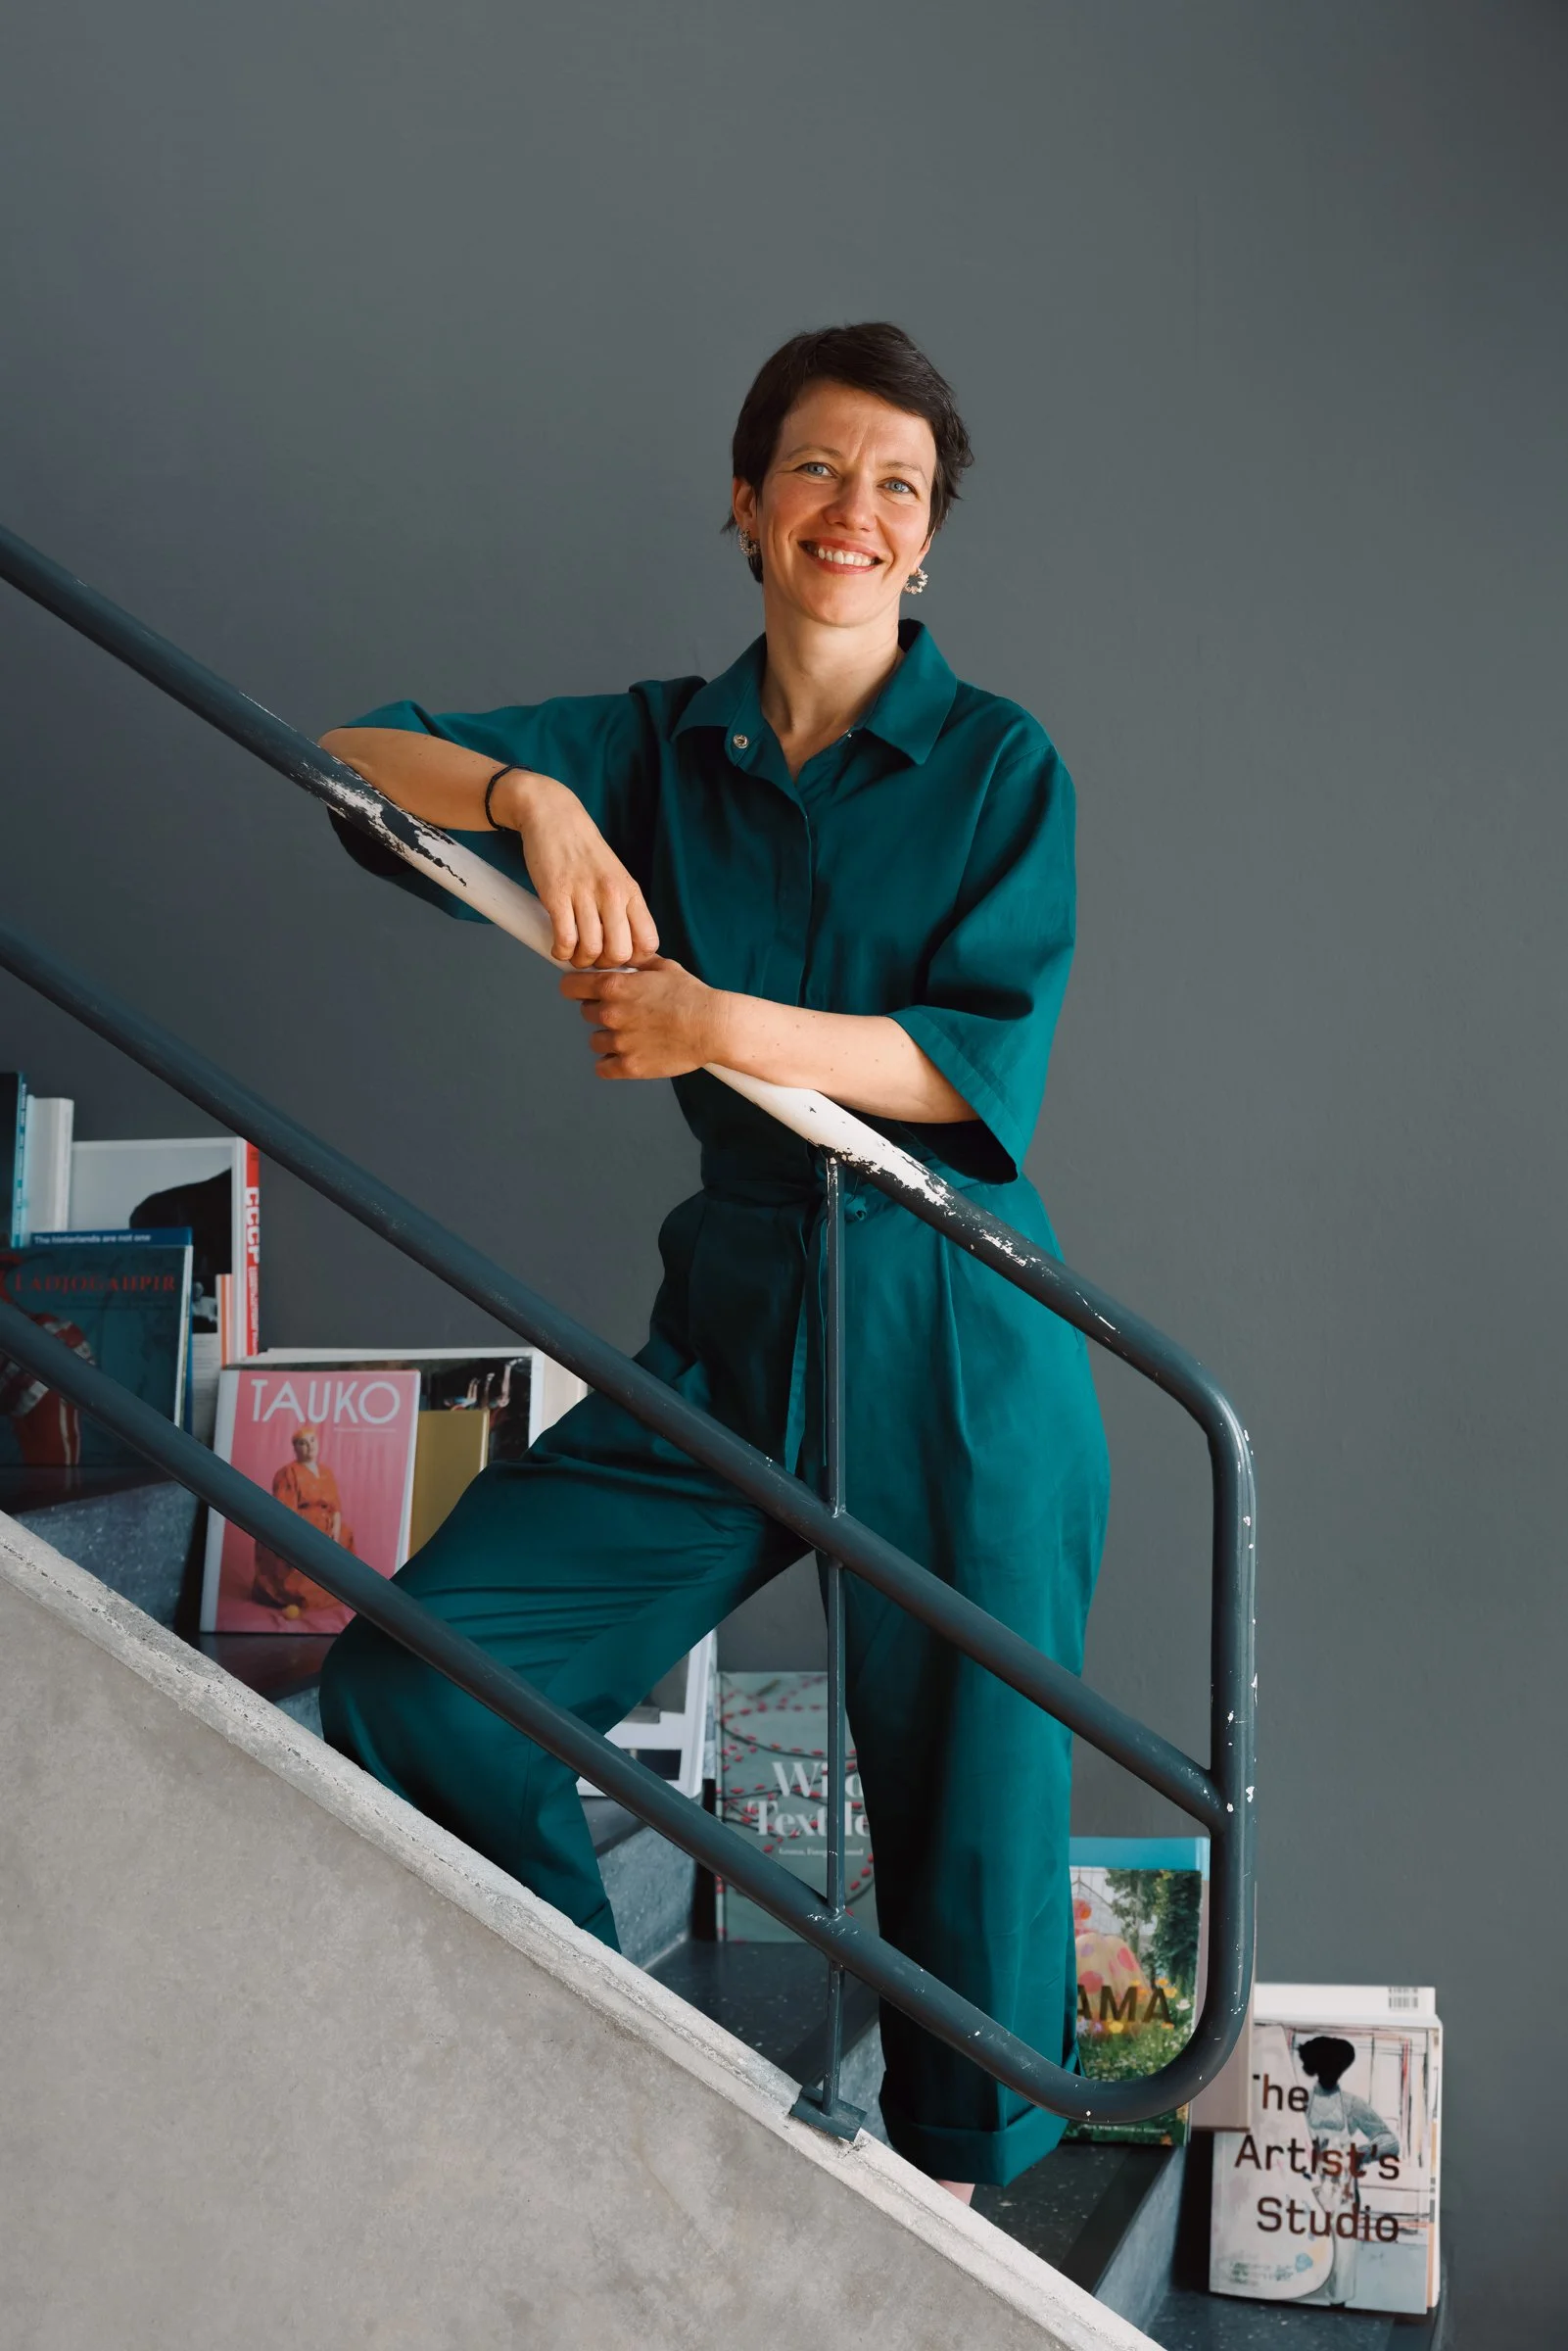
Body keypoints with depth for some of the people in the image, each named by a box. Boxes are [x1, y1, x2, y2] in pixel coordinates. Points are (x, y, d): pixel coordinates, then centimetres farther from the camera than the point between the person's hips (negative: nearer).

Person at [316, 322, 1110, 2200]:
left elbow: (989, 1064, -11)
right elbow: (353, 763, 1)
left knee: (966, 1798, 5)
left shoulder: (998, 764, 1)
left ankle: (953, 2169, 32)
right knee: (415, 1681, -5)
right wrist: (524, 792, -18)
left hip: (959, 1350, -3)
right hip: (732, 1323, 3)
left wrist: (726, 1024, -21)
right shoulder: (661, 748, 9)